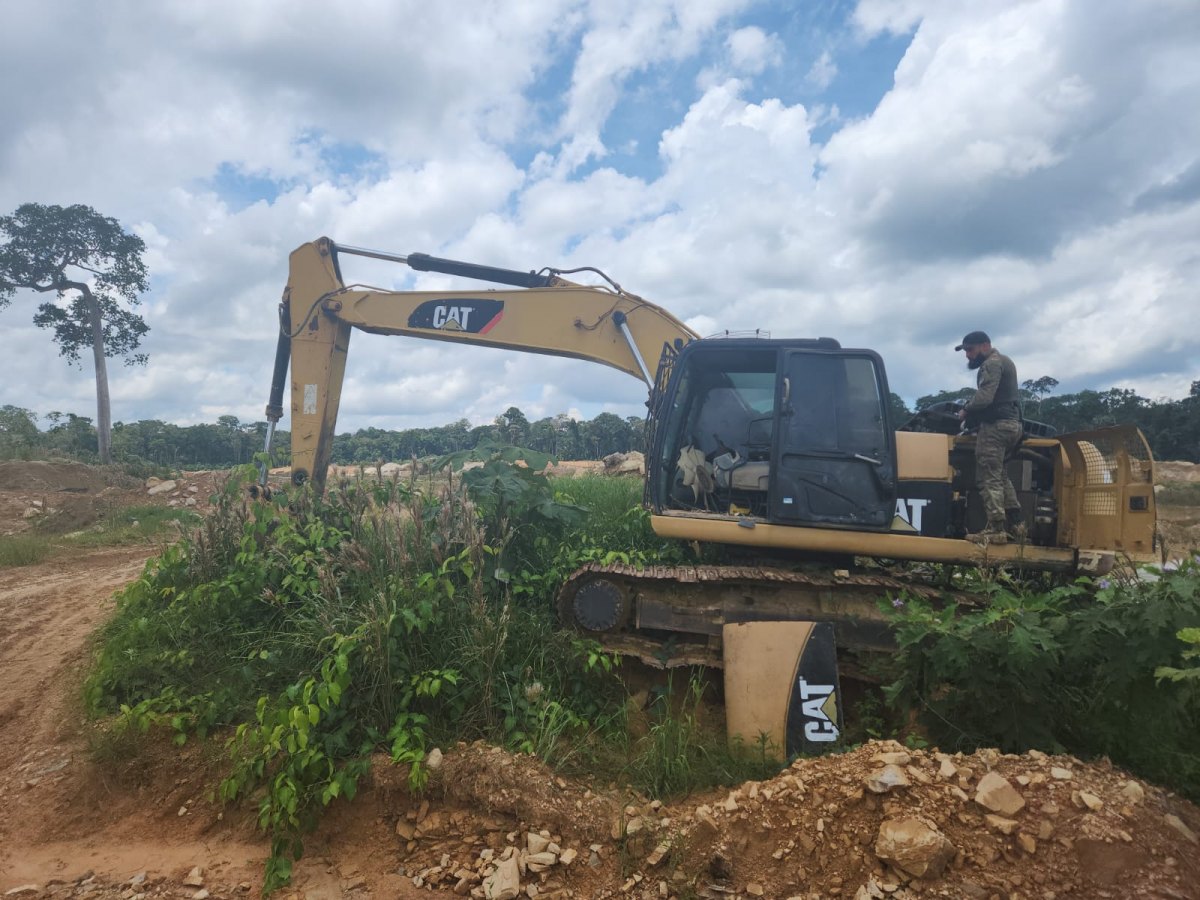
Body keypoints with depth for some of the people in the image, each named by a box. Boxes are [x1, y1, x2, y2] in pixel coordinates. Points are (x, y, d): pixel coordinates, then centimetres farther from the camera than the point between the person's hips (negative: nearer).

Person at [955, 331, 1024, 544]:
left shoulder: (992, 364, -9)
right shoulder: (1004, 361, 23)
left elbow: (984, 398, -22)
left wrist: (965, 411, -6)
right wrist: (971, 410, 12)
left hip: (997, 424, -11)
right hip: (1012, 423, 11)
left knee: (988, 477, -10)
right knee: (999, 474, 18)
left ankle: (995, 528, -14)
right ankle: (1014, 522, 17)